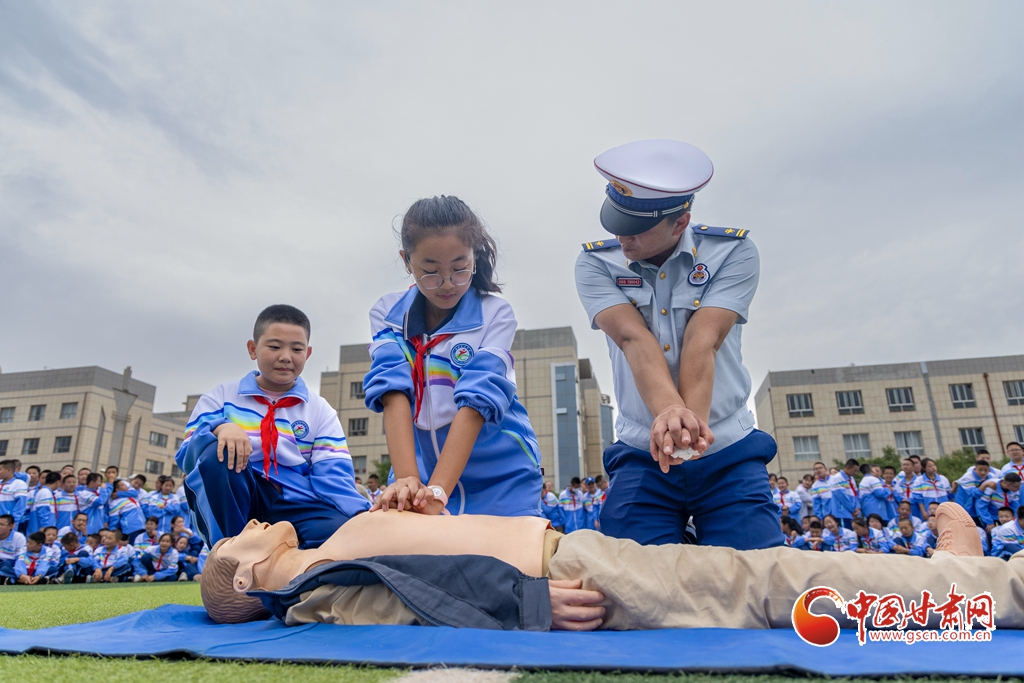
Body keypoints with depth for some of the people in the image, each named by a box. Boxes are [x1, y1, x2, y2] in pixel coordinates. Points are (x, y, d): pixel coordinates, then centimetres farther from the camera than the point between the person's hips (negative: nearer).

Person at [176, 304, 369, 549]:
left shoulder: (320, 411, 12)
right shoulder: (222, 397, 13)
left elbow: (333, 476, 0)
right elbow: (187, 455, 0)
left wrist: (364, 516, -21)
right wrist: (219, 428, -24)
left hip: (294, 506, -1)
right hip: (230, 503, 1)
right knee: (218, 452, -30)